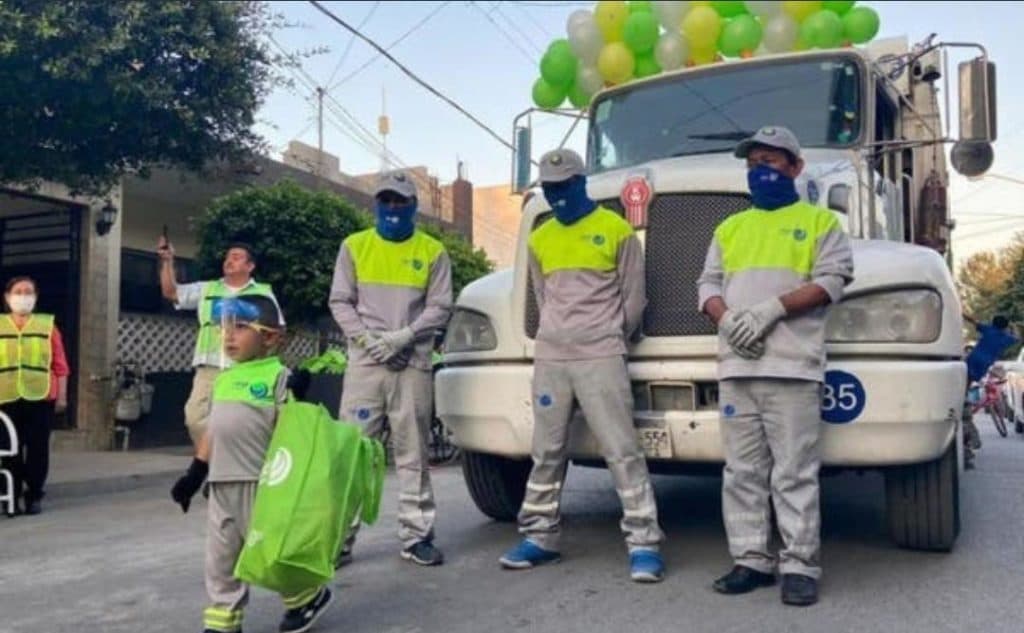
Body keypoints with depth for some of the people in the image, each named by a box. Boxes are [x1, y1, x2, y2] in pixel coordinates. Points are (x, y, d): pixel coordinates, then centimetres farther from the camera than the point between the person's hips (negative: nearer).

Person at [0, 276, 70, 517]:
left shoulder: (48, 325, 6)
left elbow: (60, 365, 4)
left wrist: (62, 396, 0)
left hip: (40, 398, 0)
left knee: (37, 449, 3)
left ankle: (34, 496, 13)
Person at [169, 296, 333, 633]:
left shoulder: (278, 376, -8)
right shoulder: (224, 379, 14)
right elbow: (213, 428, 18)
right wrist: (195, 473, 18)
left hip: (259, 480, -7)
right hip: (222, 482, 7)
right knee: (220, 555, 12)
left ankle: (308, 595, 24)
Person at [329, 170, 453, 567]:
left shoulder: (432, 251, 7)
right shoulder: (354, 246, 10)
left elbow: (440, 307, 2)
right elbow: (340, 302, 6)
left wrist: (403, 336, -12)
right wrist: (367, 339, -9)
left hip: (414, 364, 0)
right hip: (364, 363, 1)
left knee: (413, 453, 3)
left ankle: (417, 536, 9)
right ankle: (340, 537, 6)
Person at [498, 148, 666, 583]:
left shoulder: (616, 230, 0)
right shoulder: (539, 239, 14)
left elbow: (633, 298, 3)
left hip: (600, 358, -5)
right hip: (549, 358, 5)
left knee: (622, 451, -7)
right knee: (547, 453, 11)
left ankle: (644, 543, -2)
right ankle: (539, 536, 21)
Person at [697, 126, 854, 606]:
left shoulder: (819, 221, 10)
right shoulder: (730, 227, 23)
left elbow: (831, 280, -4)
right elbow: (708, 284, 15)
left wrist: (771, 309, -15)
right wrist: (727, 319, -7)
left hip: (792, 365, -4)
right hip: (736, 366, 5)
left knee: (795, 473, -4)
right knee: (742, 471, 6)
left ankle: (800, 566, 3)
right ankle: (751, 559, 13)